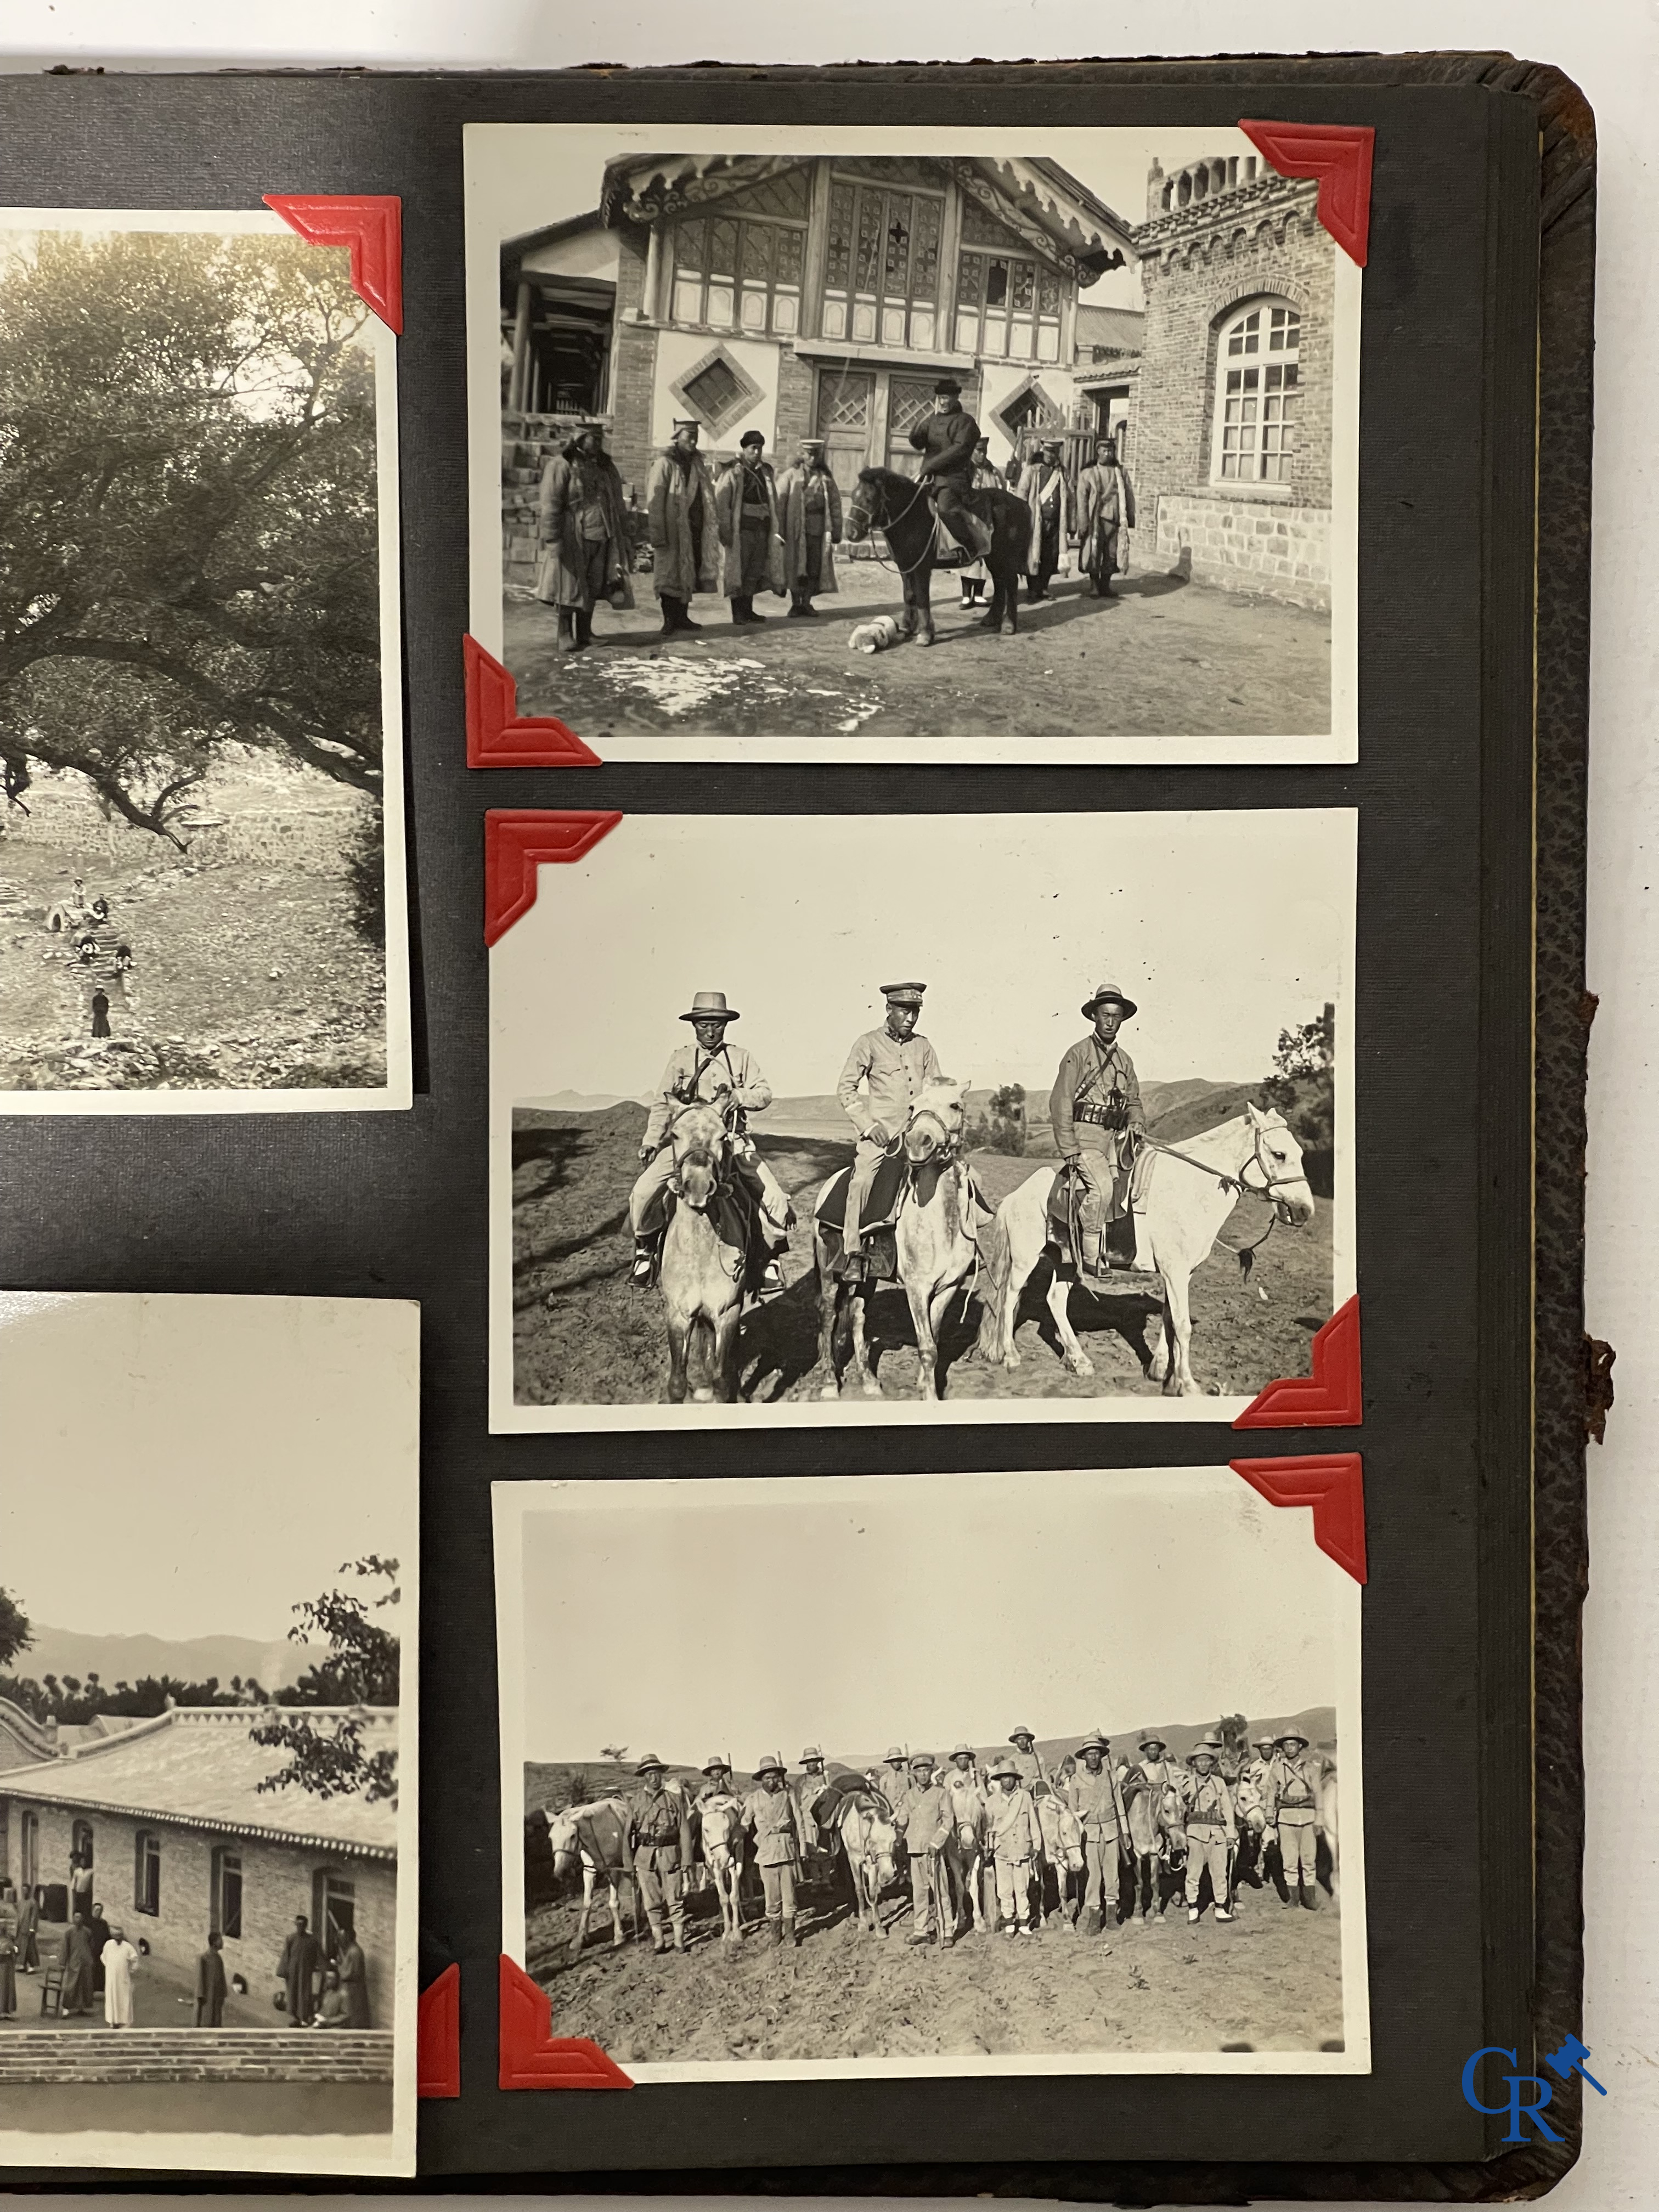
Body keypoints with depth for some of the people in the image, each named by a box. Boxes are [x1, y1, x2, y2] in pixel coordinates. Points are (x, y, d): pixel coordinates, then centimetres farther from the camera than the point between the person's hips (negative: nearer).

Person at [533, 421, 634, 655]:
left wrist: (623, 537, 15)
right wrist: (552, 540, -16)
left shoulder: (606, 467, 15)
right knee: (570, 587, -3)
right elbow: (550, 505, -9)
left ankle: (585, 633, 17)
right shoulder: (561, 465, -4)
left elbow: (618, 505, 20)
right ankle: (565, 635, 5)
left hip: (602, 539, 5)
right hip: (572, 539, -5)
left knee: (593, 588, 7)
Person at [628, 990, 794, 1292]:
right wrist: (651, 1141, -1)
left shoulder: (742, 1058, 10)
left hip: (733, 1141, 0)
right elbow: (662, 1105, 10)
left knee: (775, 1200, -15)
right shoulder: (680, 1058, 9)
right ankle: (646, 1248, 10)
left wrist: (736, 1096, -16)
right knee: (643, 1193, -18)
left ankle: (770, 1253, 11)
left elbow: (764, 1094, 3)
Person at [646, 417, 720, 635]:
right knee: (671, 575, 0)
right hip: (673, 529, -7)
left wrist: (711, 525, 10)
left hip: (695, 530, 7)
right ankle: (669, 620, 7)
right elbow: (654, 502, -13)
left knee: (689, 574, 10)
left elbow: (706, 498, 17)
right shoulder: (664, 464, -9)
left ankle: (682, 617, 19)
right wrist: (658, 534, -18)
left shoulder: (697, 463, 13)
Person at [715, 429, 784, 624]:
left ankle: (748, 611, 19)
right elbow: (720, 501, -12)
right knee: (738, 571, -2)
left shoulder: (766, 471, 13)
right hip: (741, 529, -6)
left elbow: (774, 501, 15)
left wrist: (778, 527, 9)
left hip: (762, 528, 6)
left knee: (755, 572, 10)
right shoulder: (733, 472, -6)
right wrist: (725, 529, -18)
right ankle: (738, 616, 2)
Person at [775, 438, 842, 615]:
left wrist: (836, 531, 2)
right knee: (795, 567, 2)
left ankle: (807, 603, 15)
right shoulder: (791, 475, 1)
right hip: (795, 528, -2)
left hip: (818, 529, 2)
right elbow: (779, 502, -4)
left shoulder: (826, 478, 9)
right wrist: (779, 530, -12)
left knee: (815, 568, 4)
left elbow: (835, 505, 9)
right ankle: (795, 604, 12)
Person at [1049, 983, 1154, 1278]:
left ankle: (1144, 1257, -10)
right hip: (1084, 1134, -6)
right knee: (1102, 1186, -27)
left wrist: (1136, 1123, 2)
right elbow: (1060, 1104, -6)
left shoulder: (1124, 1060, 18)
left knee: (1145, 1173, -13)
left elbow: (1134, 1101, 26)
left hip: (1116, 1137, 6)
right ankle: (1092, 1258, -15)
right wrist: (1069, 1151, -13)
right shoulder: (1078, 1054, -1)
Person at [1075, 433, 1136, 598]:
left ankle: (1105, 586, 15)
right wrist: (1083, 524, -10)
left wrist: (1130, 519, 9)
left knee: (1111, 555, 4)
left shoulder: (1121, 472, 9)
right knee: (1093, 554, 0)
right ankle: (1094, 586, 14)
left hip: (1115, 521, 2)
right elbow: (1082, 499, -3)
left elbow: (1129, 496, 13)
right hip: (1096, 521, -2)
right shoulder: (1088, 473, 1)